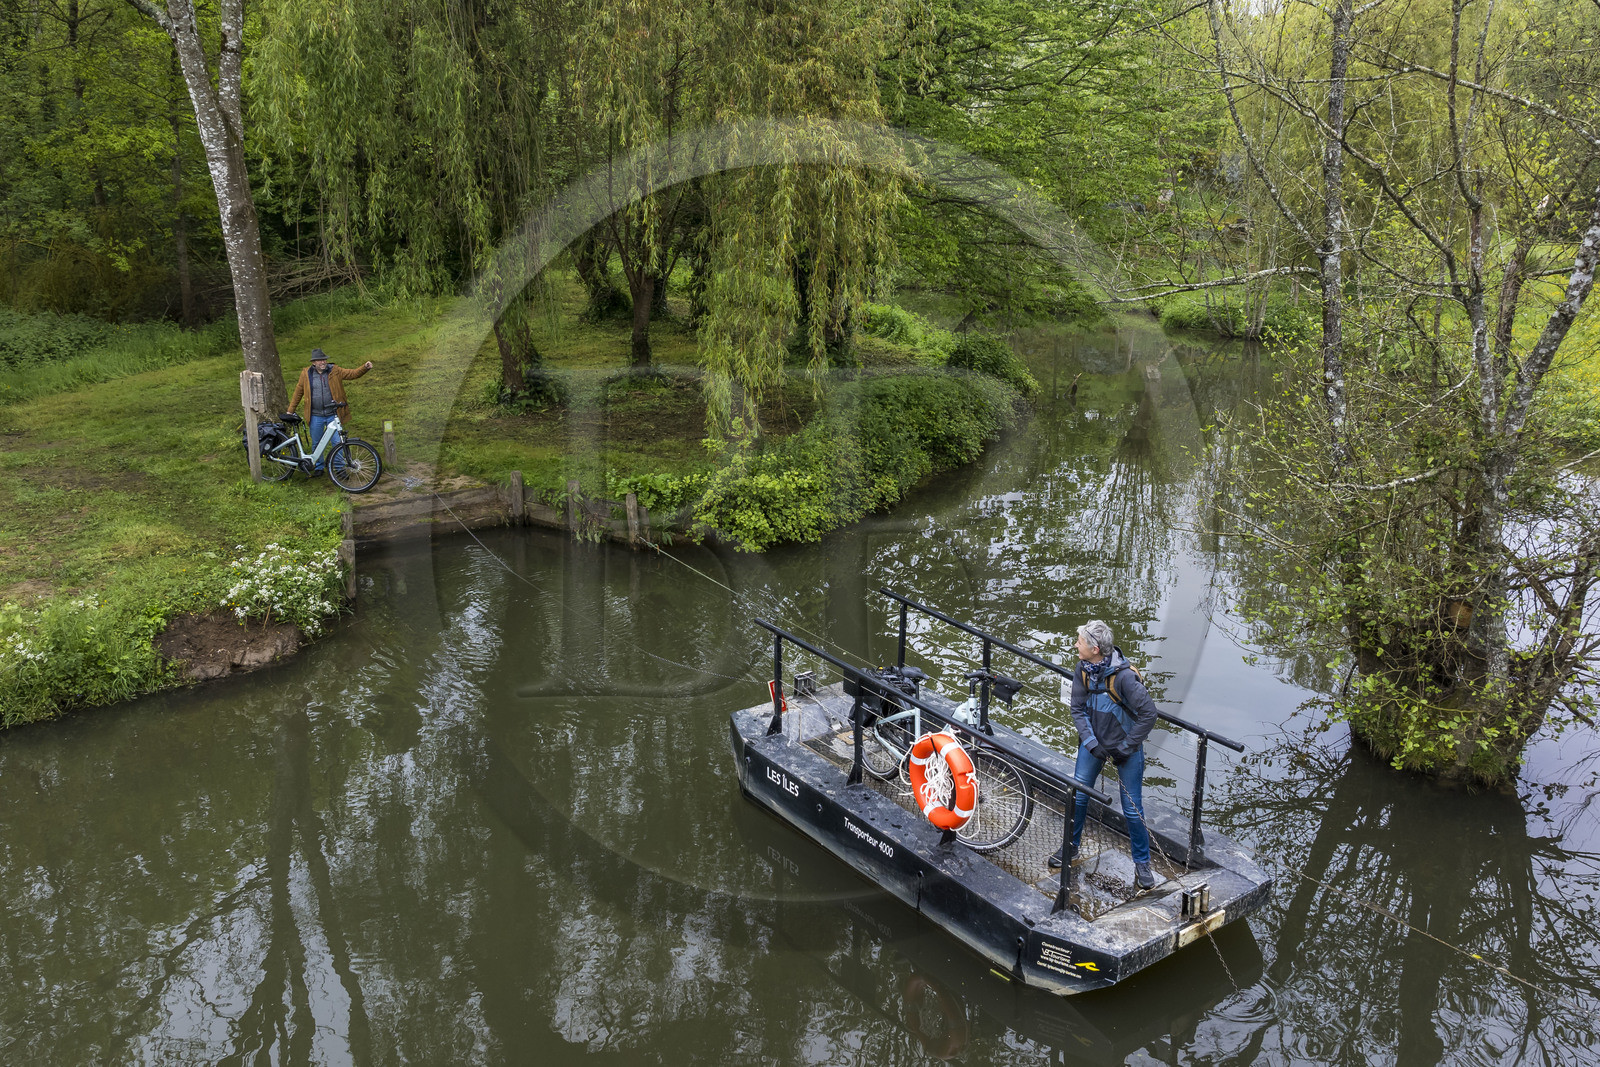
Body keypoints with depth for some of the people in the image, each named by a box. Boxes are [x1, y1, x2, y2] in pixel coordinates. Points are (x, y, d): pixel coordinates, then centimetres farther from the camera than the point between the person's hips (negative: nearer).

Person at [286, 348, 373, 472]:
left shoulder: (335, 371, 0)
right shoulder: (306, 374, 2)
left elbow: (352, 374, -3)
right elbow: (298, 392, 9)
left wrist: (365, 368, -22)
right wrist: (290, 410, 12)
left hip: (333, 415, -1)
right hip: (316, 416, 1)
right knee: (316, 443, 10)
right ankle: (319, 468, 25)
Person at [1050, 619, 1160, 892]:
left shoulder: (1124, 676, -28)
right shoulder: (1082, 671, -9)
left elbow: (1148, 713, -22)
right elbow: (1078, 709, -2)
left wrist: (1127, 747, -16)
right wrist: (1091, 743, -13)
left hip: (1125, 747, -5)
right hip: (1093, 743, 5)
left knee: (1133, 809, 1)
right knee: (1077, 797, 7)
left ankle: (1142, 862, 21)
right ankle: (1071, 848, 28)